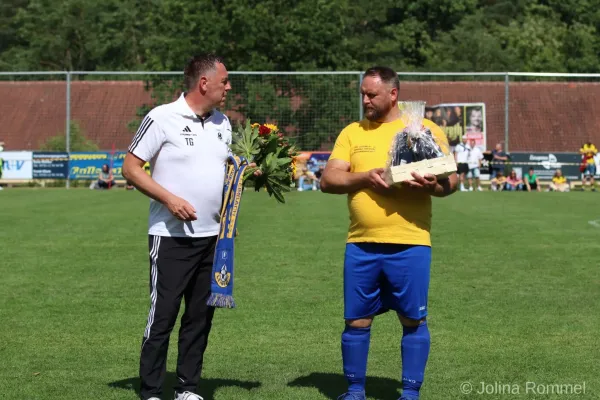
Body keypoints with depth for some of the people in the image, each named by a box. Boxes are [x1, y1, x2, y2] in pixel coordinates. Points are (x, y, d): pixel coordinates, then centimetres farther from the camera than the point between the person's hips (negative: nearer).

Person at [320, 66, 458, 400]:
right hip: (361, 245, 2)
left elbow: (452, 180, 1)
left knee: (413, 319, 2)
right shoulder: (352, 132, 10)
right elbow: (328, 180, 3)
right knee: (357, 320, 7)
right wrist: (364, 177, -15)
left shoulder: (426, 130, 3)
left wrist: (432, 186, -21)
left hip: (410, 244, -2)